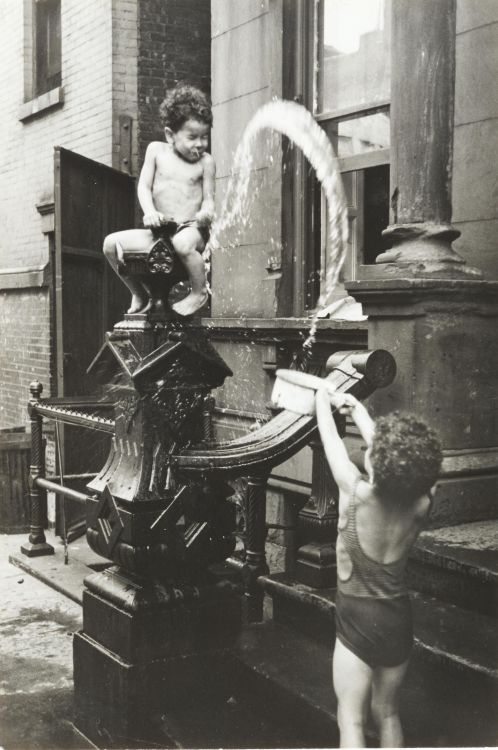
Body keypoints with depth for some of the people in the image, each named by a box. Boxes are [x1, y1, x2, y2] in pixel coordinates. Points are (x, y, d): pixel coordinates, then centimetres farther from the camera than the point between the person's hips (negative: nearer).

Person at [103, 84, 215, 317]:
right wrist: (149, 212, -16)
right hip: (159, 229, 4)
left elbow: (208, 198, 4)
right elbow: (144, 186, 3)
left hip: (190, 229, -4)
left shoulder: (205, 161, 4)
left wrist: (206, 213, -20)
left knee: (183, 243, -41)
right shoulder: (156, 150, 8)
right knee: (112, 243, -11)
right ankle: (140, 295, 8)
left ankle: (199, 292, -14)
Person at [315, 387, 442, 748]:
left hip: (357, 616, -4)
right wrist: (357, 410, 15)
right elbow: (395, 454, 3)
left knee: (351, 721, 5)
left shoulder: (357, 494, -23)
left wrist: (323, 400, 12)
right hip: (398, 616, 4)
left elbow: (331, 440, -7)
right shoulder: (421, 505, -13)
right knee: (387, 714, 20)